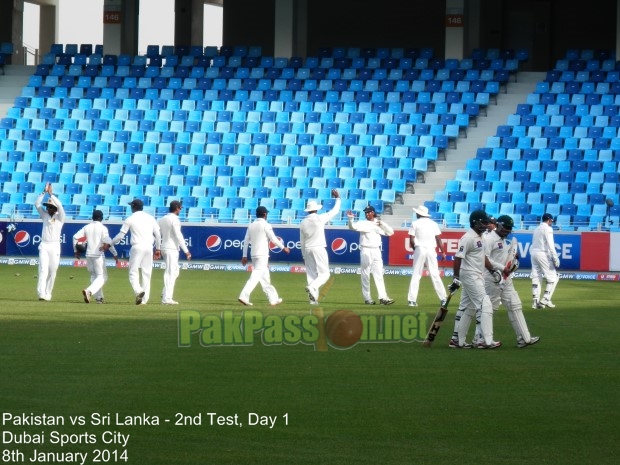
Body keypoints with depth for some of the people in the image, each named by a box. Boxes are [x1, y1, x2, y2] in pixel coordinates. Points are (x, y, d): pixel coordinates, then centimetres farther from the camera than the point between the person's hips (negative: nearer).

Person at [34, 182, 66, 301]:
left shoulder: (60, 217, 2)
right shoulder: (45, 215, 11)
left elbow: (60, 206, -15)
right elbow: (37, 204, 3)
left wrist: (51, 194, -15)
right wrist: (44, 192, -6)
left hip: (54, 246, -1)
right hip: (44, 246, 1)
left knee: (52, 272, 2)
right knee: (43, 270, -10)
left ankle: (48, 294, 11)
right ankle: (41, 294, -20)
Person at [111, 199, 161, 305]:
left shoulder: (130, 219, 1)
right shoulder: (150, 218, 12)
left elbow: (120, 235, 2)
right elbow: (158, 234, 10)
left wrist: (110, 243, 16)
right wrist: (158, 249, 18)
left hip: (137, 247, -4)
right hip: (149, 247, 4)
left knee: (133, 272, -2)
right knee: (146, 273, 8)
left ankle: (138, 291, -28)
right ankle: (144, 299, 6)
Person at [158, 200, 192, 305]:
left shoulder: (162, 219, 14)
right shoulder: (174, 219, -12)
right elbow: (178, 236, -18)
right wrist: (186, 251, -17)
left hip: (164, 248, 9)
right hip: (172, 249, -9)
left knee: (175, 271, 18)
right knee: (170, 273, -7)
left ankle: (166, 293, 11)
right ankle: (167, 298, -8)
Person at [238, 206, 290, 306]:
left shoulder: (251, 226, 11)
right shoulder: (266, 225, -8)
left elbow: (246, 241, 10)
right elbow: (273, 239, -8)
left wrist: (244, 256, 13)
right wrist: (284, 248, 6)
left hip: (254, 255, 7)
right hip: (262, 255, -7)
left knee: (265, 278, 13)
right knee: (256, 276, -13)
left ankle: (273, 299, 20)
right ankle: (244, 296, -25)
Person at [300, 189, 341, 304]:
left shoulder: (303, 223, 7)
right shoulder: (320, 218, -7)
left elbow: (302, 242, 12)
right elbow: (335, 211, 3)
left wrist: (304, 256, 20)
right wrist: (338, 199, 18)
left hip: (307, 250, 5)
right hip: (319, 249, -5)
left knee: (311, 274, 8)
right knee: (324, 273, -2)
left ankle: (313, 299, 3)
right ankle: (312, 287, -28)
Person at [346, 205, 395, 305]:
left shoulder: (379, 224, 11)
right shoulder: (362, 223, 1)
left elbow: (390, 232, 4)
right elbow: (353, 226, -17)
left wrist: (382, 223, -8)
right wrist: (350, 219, -36)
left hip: (376, 251, 3)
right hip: (366, 251, -3)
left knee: (379, 275, 1)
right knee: (365, 275, -1)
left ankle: (383, 298, -3)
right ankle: (367, 298, 3)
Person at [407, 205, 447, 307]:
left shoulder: (415, 223, 1)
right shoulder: (433, 224, 8)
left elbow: (411, 240, -3)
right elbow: (438, 239, 4)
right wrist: (443, 252, 9)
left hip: (419, 249, -2)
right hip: (431, 250, 2)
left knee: (416, 275, 1)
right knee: (435, 275, 7)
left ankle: (412, 300, -5)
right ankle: (443, 298, 4)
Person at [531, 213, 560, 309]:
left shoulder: (537, 229, 18)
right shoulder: (547, 229, -6)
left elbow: (534, 243, 13)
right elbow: (550, 244, -16)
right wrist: (555, 258, -20)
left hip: (533, 253, 8)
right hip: (542, 253, -8)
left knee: (536, 278, 9)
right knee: (553, 277, -4)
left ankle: (535, 301, 5)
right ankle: (546, 299, -14)